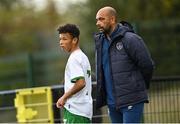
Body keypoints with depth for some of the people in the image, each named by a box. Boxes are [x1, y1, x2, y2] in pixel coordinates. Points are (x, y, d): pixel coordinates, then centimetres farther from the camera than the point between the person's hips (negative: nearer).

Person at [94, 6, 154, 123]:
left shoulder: (130, 39, -11)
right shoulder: (100, 41, 11)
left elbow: (147, 65, -8)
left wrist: (139, 86, 6)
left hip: (131, 101, -7)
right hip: (112, 102, 7)